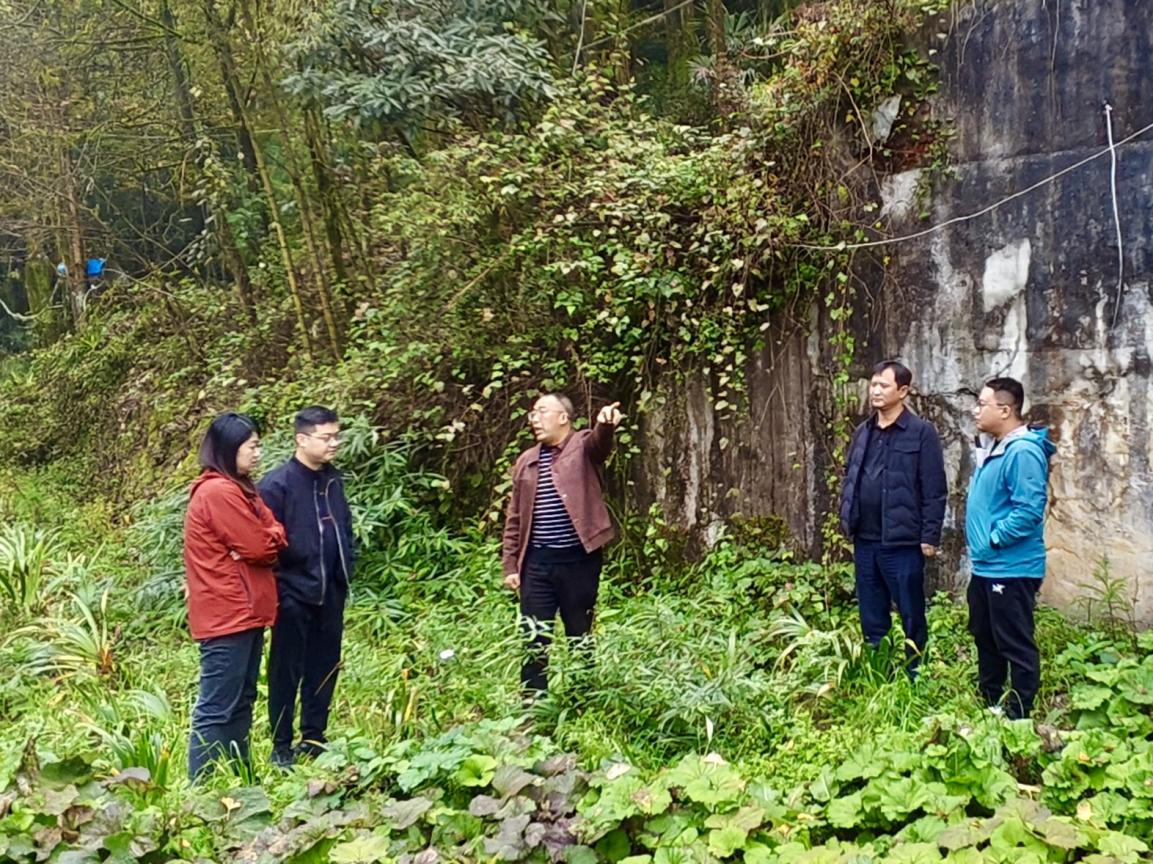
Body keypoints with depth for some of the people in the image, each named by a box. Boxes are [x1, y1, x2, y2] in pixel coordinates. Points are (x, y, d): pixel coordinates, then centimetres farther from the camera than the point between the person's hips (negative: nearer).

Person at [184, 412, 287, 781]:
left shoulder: (236, 488, 16)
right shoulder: (219, 491, -17)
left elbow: (274, 533, 12)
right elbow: (258, 547, -17)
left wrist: (269, 540, -9)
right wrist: (271, 541, 3)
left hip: (243, 611, 11)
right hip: (227, 613, -11)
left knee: (241, 701, 16)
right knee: (217, 708, -6)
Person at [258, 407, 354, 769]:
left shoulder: (334, 480, 9)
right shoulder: (277, 483, -13)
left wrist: (345, 574, 10)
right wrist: (277, 583, -13)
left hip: (331, 593, 7)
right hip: (294, 595, -6)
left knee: (325, 669, 14)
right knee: (287, 672, 4)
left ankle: (314, 739, 27)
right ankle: (281, 748, 15)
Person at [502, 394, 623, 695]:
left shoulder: (584, 446, -1)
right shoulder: (526, 461, 12)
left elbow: (600, 442, -27)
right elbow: (515, 519, 14)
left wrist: (605, 425, -51)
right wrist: (510, 565, 8)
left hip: (578, 560, -4)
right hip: (536, 562, 4)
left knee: (580, 638, 9)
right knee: (534, 640, 7)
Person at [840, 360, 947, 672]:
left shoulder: (921, 432, -7)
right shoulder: (863, 432, 11)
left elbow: (935, 491, -9)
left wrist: (930, 536, -12)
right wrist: (846, 521, 10)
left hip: (902, 542, -6)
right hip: (865, 541, 6)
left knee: (912, 618, 5)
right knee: (871, 618, 14)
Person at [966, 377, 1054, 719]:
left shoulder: (1023, 452, -20)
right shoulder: (992, 447, 11)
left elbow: (1029, 511, -27)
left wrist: (993, 539, -18)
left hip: (1011, 570, -11)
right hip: (985, 567, 11)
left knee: (1016, 646, 1)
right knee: (985, 639, 21)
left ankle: (1018, 715, 11)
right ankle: (989, 704, 34)